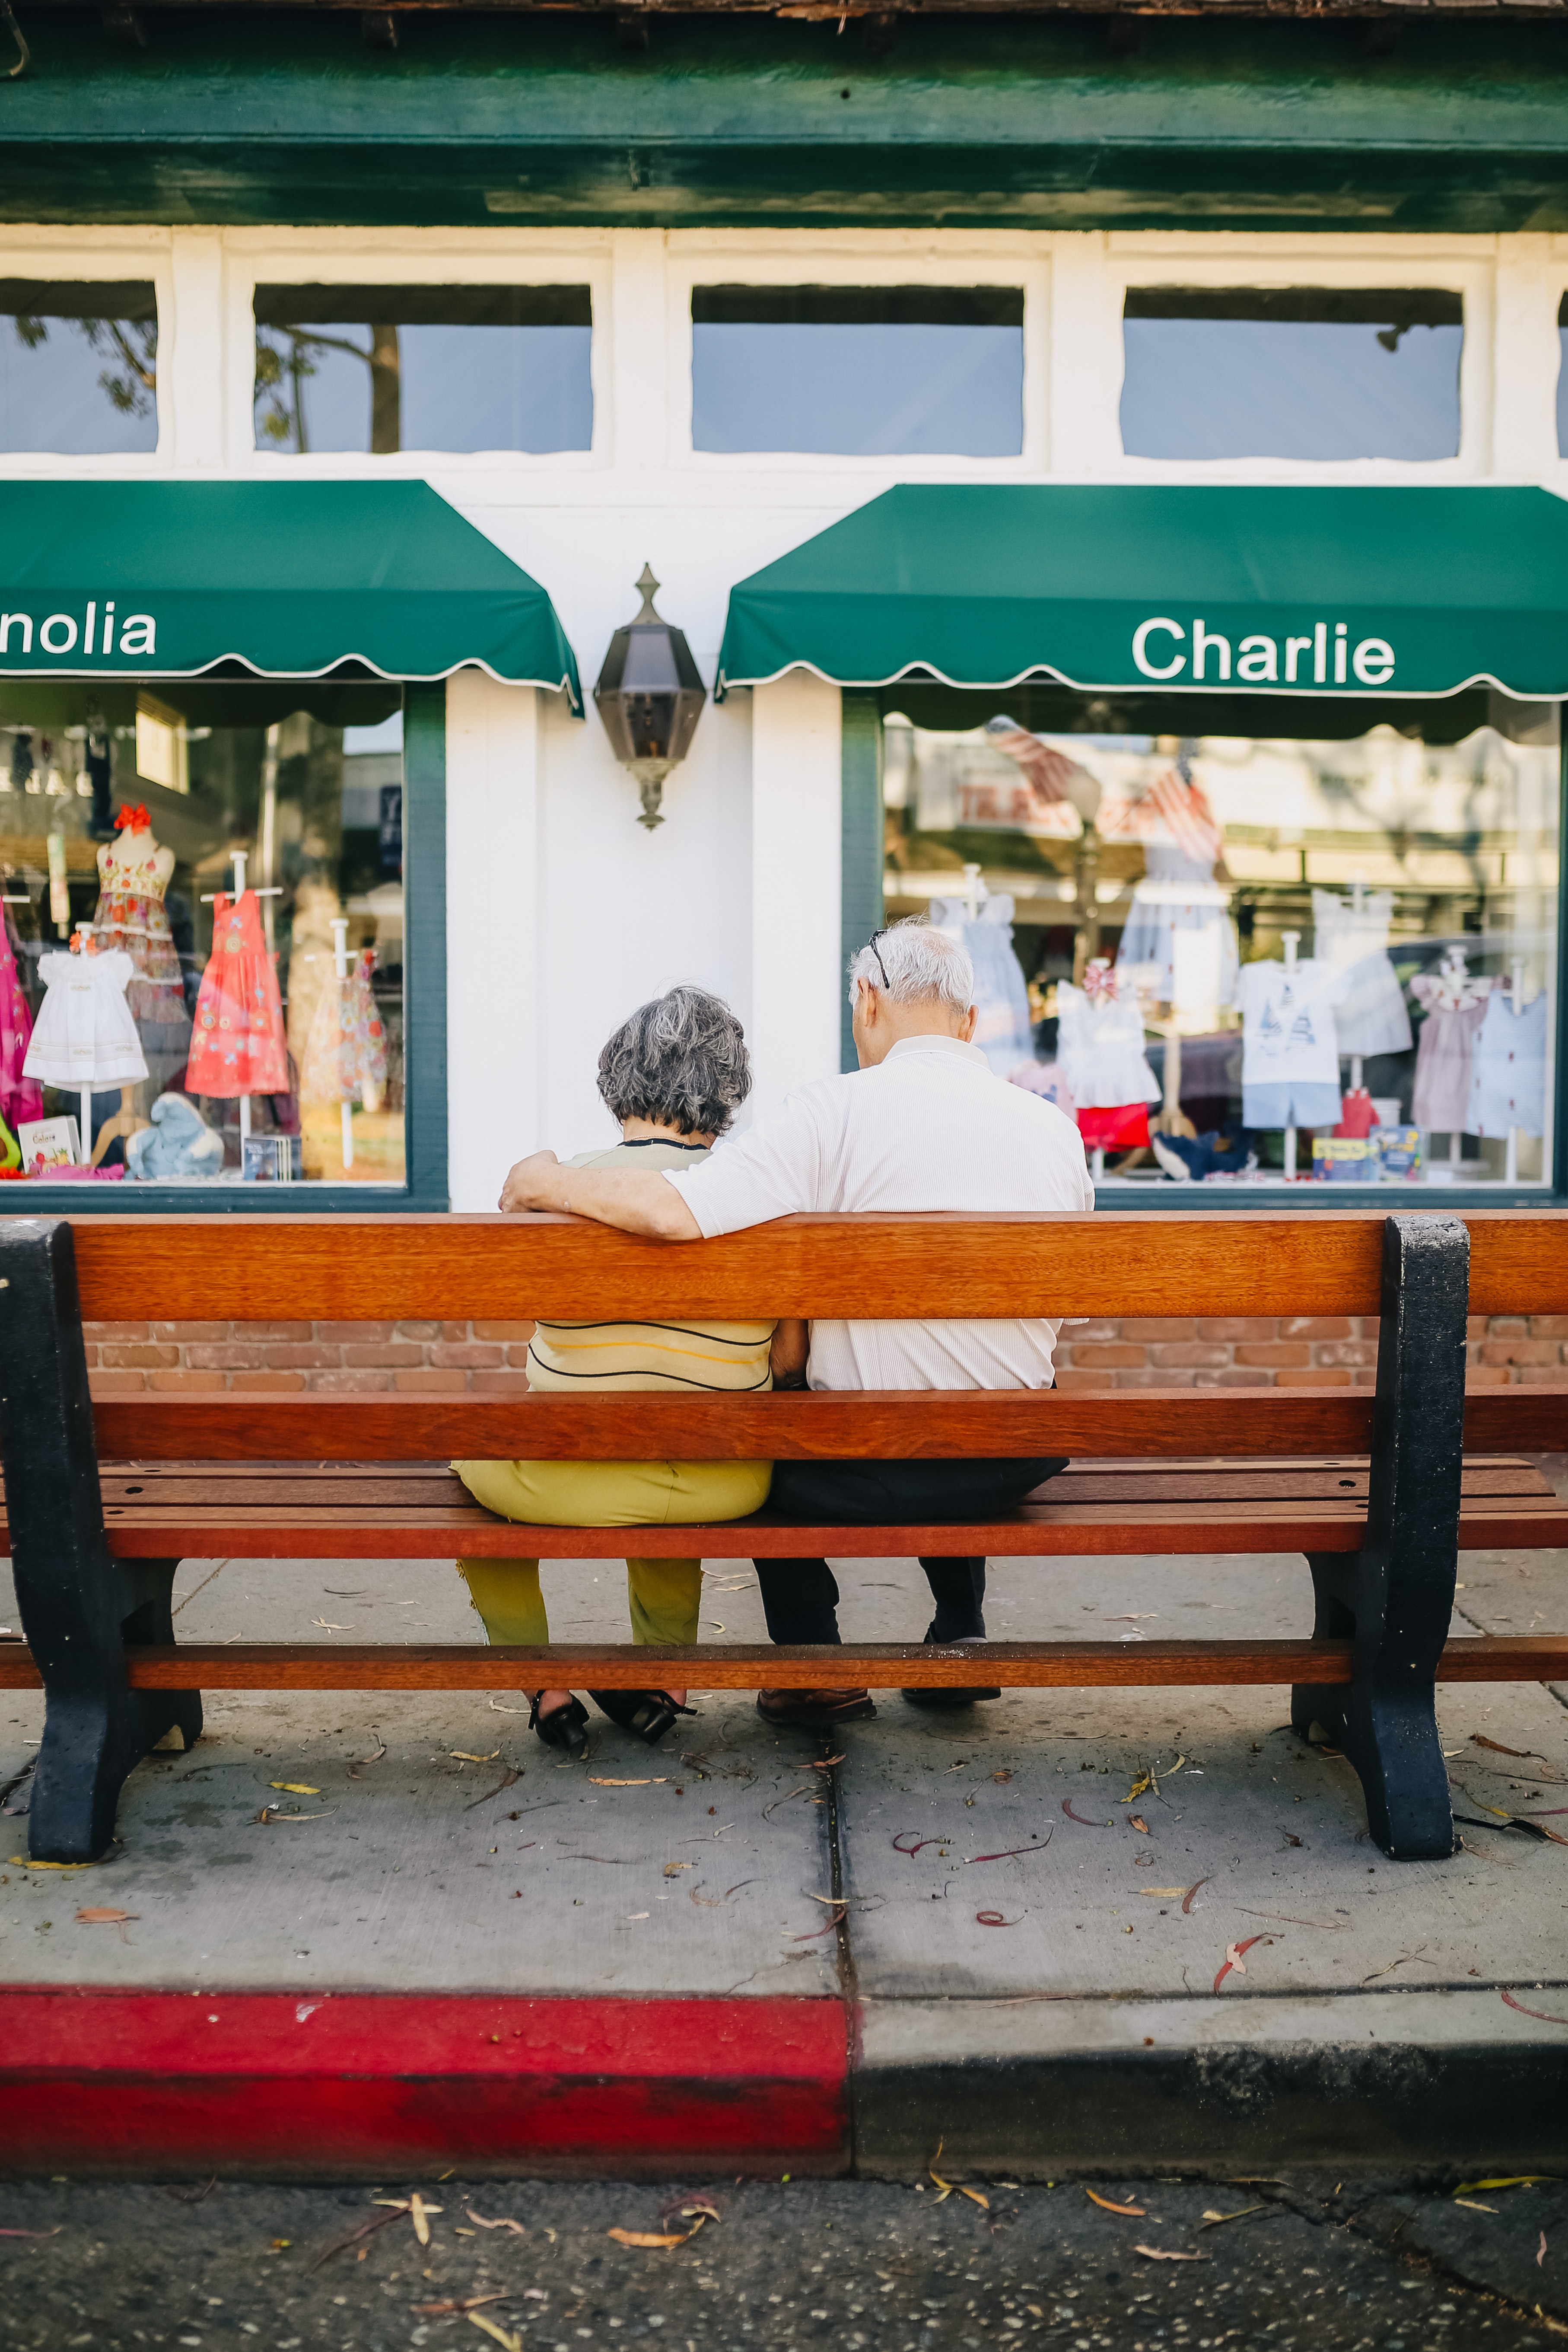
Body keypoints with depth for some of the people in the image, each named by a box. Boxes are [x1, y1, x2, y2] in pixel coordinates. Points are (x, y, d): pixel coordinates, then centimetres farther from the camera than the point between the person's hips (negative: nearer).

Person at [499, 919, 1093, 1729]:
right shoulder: (1055, 1128, 0)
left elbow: (671, 1212, -26)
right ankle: (960, 1638, 36)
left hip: (863, 1475, -4)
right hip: (1017, 1465, 4)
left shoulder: (837, 1111, -15)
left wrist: (548, 1181, -8)